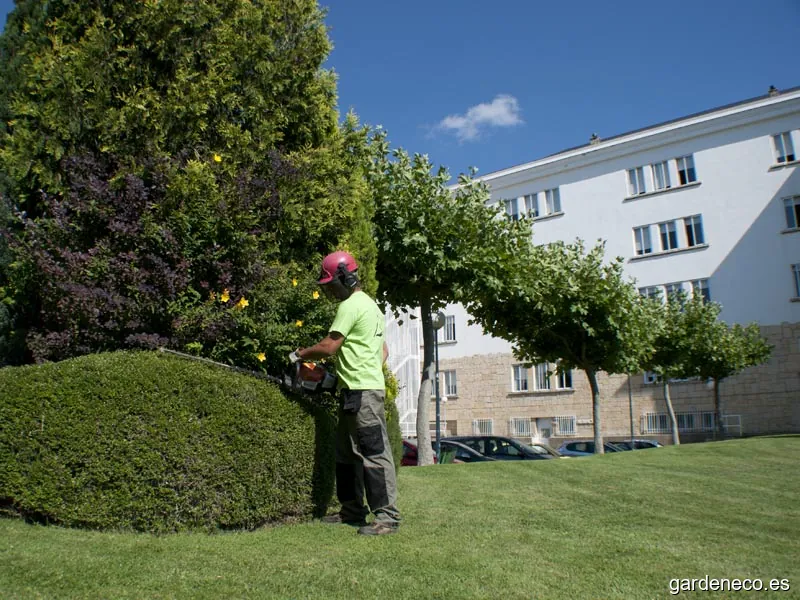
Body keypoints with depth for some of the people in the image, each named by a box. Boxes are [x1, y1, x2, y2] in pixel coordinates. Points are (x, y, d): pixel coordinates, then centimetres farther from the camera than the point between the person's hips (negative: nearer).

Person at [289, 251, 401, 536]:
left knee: (374, 453, -9)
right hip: (354, 391, 11)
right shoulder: (369, 304, 20)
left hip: (363, 392, -11)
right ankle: (352, 511, 24)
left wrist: (299, 354, 1)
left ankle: (387, 517, -5)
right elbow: (383, 350, 23)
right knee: (346, 452, 16)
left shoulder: (351, 305, -12)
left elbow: (329, 346, -15)